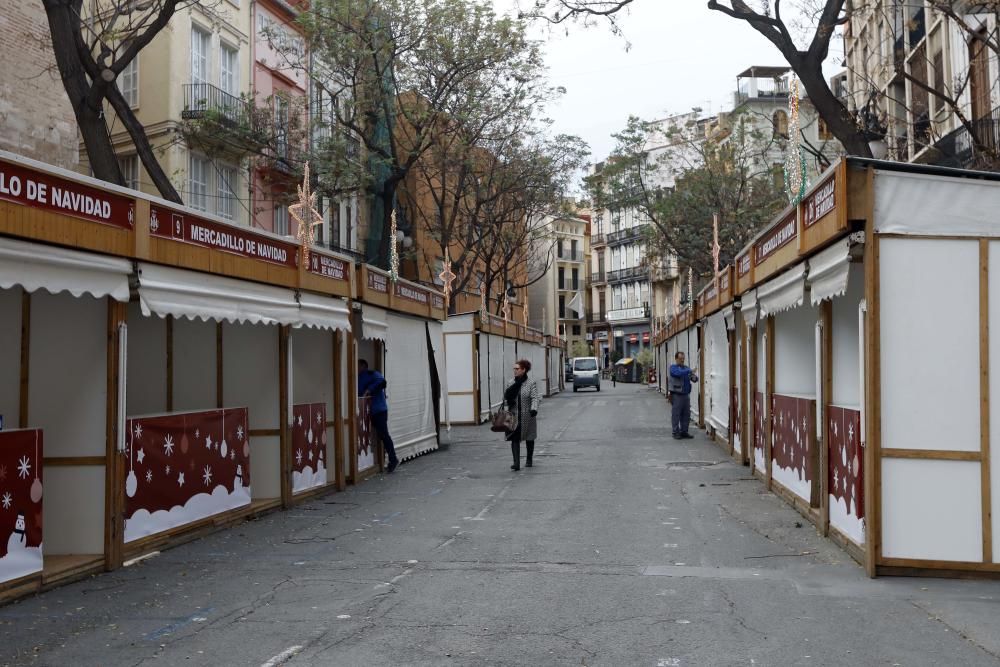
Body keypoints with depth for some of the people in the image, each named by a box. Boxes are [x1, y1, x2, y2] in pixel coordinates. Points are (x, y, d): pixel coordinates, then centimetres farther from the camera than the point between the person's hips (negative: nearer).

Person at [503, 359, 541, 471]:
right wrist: (508, 401, -9)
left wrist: (534, 409, -32)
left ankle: (529, 459, 33)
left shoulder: (531, 383, -6)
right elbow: (505, 397, 14)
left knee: (529, 439, 13)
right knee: (515, 439, -9)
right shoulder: (511, 383, 6)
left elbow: (535, 398, -15)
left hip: (527, 416, -2)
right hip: (514, 416, 2)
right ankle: (516, 463, -13)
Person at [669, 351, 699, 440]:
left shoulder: (686, 368, 15)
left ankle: (684, 432, 16)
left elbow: (695, 378, 10)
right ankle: (676, 433, 3)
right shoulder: (673, 367, -2)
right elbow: (679, 373, -24)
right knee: (676, 414, -2)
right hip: (676, 395, -6)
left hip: (686, 395, 6)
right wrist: (690, 371, -27)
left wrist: (694, 377, -13)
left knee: (686, 415, 8)